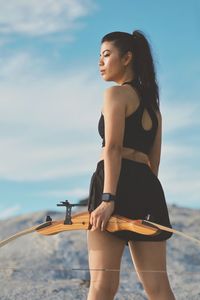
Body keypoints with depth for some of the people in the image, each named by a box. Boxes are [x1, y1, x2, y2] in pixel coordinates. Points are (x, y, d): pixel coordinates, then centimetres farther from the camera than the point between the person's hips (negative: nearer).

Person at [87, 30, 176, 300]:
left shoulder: (116, 93, 2)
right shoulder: (152, 104, 26)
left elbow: (113, 148, -11)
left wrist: (107, 199, -19)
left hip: (118, 183, -7)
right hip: (148, 187, 8)